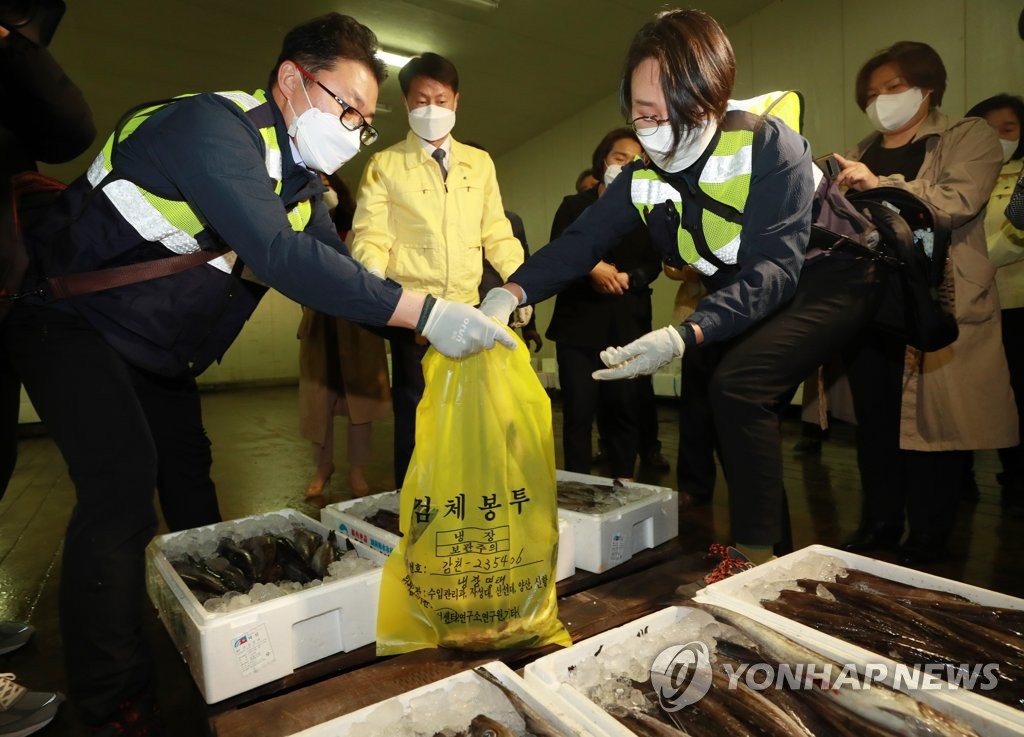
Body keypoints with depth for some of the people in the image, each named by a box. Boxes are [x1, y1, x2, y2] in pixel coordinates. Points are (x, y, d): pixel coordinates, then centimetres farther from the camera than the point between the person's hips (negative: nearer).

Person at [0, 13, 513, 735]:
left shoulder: (302, 180, 0)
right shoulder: (212, 125, -28)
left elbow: (338, 268, -3)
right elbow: (279, 255, -42)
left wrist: (459, 315, -15)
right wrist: (424, 312, -45)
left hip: (154, 352, 9)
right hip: (70, 318, -8)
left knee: (188, 471, 14)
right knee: (124, 479, -19)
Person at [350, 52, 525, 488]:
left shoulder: (479, 163, 14)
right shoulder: (384, 165, 4)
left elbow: (496, 233, 12)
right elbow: (370, 238, -4)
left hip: (468, 309, 3)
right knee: (416, 415, 2)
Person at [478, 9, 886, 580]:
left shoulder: (770, 146, -26)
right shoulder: (643, 178, -8)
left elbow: (774, 268, -34)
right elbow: (581, 242, -12)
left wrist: (685, 338, -48)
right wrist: (512, 292, -30)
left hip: (825, 282, -7)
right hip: (743, 298, 7)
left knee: (738, 383, -26)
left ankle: (758, 558, -10)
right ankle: (775, 541, 22)